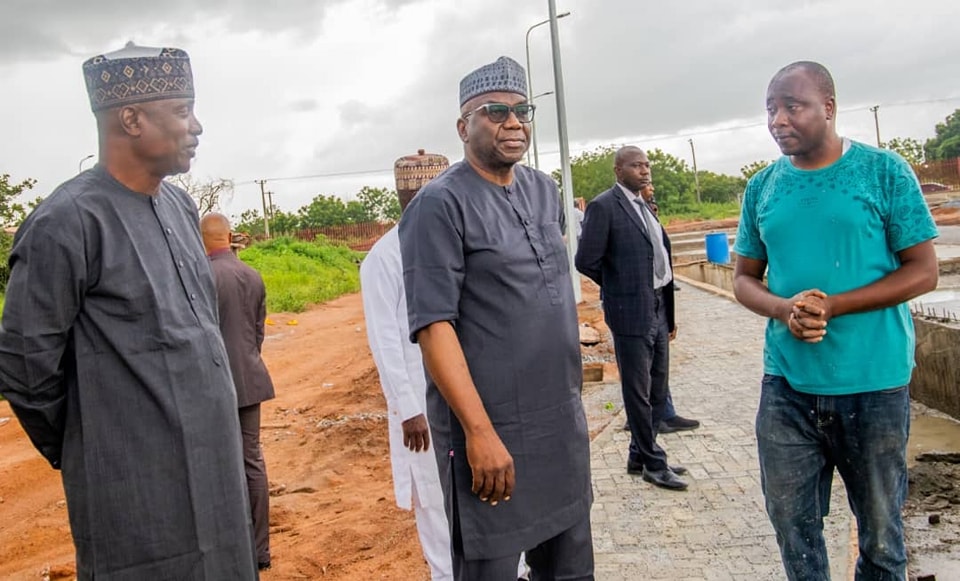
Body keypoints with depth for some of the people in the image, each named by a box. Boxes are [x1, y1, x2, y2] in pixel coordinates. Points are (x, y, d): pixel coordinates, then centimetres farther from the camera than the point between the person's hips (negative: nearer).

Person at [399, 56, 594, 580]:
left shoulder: (544, 190, 10)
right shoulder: (440, 205, -12)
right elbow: (432, 325, -18)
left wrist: (571, 398, 17)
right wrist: (479, 431, -21)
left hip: (564, 421, 7)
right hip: (491, 428, -6)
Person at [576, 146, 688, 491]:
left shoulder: (644, 206, 14)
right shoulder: (604, 206, -11)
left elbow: (659, 256, 17)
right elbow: (586, 261, -14)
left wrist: (670, 310, 13)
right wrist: (618, 286, 1)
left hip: (659, 310, 8)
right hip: (632, 312, -8)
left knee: (657, 389, 16)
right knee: (639, 393, 5)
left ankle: (639, 455, 31)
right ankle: (653, 463, 19)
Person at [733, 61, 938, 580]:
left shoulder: (884, 171, -4)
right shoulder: (762, 188, 5)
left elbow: (923, 272, -5)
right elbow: (744, 278, 10)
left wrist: (832, 306, -19)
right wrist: (784, 310, -12)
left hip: (873, 383, -2)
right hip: (786, 383, 3)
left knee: (881, 533, 14)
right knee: (792, 526, 13)